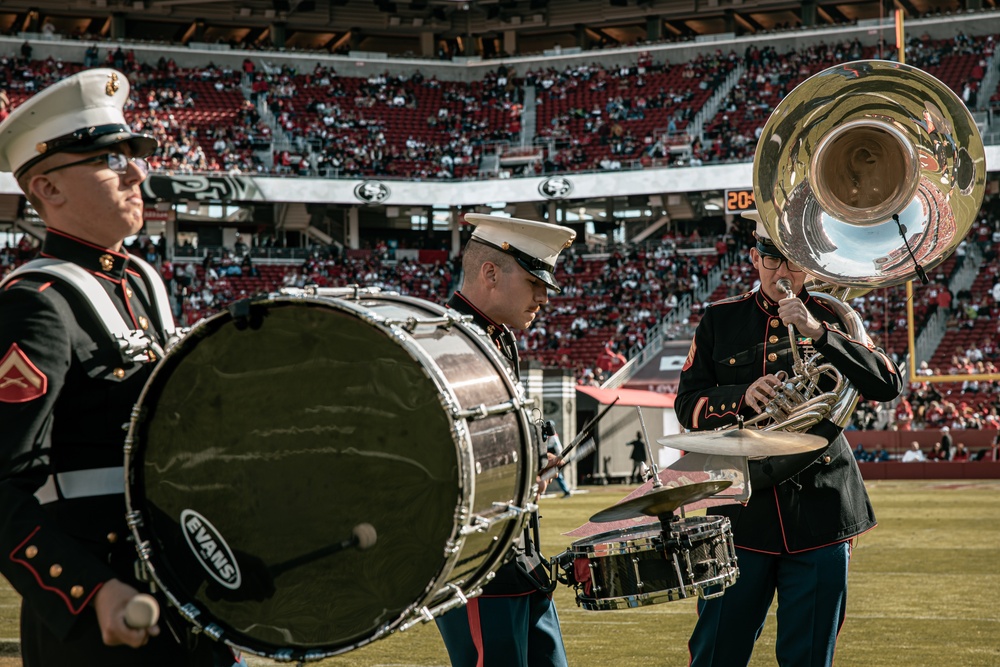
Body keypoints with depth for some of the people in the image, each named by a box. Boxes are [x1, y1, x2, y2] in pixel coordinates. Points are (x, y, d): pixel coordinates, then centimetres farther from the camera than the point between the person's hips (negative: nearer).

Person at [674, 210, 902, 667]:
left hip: (818, 514, 0)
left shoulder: (833, 318, 7)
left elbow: (889, 385, -7)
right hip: (743, 515, 0)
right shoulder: (720, 321, 9)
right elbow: (688, 406, 6)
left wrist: (818, 332, -16)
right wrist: (740, 397, -14)